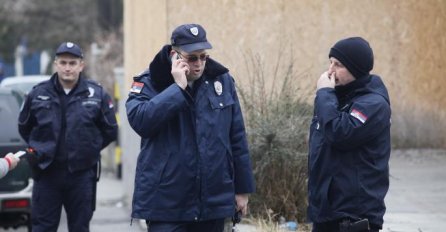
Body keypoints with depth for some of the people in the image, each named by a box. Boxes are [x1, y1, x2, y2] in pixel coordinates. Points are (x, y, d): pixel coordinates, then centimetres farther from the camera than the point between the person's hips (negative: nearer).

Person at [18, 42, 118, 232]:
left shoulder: (96, 94, 0)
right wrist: (41, 149, 9)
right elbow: (24, 127, 16)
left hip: (81, 175, 0)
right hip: (46, 173, 0)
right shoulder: (38, 94, 2)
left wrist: (88, 149, 4)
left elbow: (110, 131, 7)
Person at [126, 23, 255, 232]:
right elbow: (140, 120, -21)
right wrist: (177, 88, -19)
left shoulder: (221, 81, 7)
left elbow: (237, 139, 10)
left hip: (213, 201, 4)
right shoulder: (150, 82, -1)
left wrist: (242, 189, 10)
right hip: (166, 203, -3)